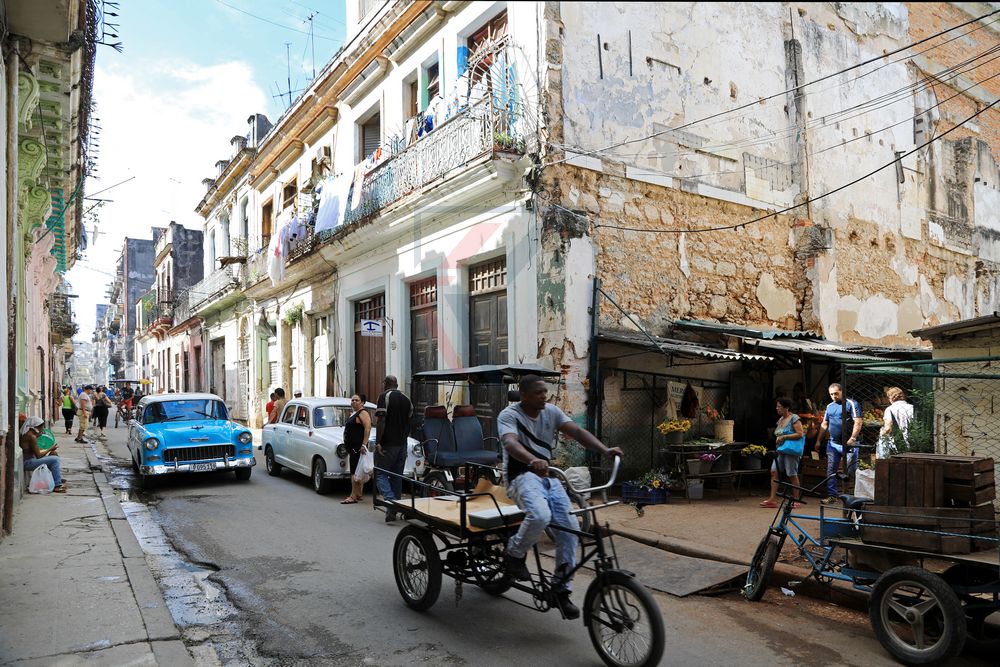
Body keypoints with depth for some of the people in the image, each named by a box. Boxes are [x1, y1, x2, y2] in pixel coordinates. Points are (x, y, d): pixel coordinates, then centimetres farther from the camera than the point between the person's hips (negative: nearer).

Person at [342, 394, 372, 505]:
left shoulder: (363, 413, -10)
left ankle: (353, 496, -13)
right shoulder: (353, 414, 19)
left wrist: (364, 444, -26)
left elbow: (367, 429, -20)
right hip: (352, 447, 10)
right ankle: (359, 494, 18)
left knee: (355, 471, -12)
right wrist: (347, 446, 22)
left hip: (358, 447, -10)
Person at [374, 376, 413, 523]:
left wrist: (378, 442, -16)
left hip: (387, 444, -6)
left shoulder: (384, 396, -8)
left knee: (380, 474, -1)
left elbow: (381, 420, -16)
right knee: (397, 476, 12)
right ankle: (394, 510, 15)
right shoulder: (406, 399, 13)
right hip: (402, 444, 6)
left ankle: (391, 501, -21)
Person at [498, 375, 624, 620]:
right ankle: (514, 555, -3)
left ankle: (562, 589, 6)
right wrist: (533, 460, -51)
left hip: (548, 476, 6)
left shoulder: (551, 411, 7)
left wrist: (605, 450, -22)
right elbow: (510, 443, -29)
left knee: (570, 527, -11)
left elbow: (576, 431, -5)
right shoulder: (509, 415, -9)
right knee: (540, 516, -34)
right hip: (522, 475, -5)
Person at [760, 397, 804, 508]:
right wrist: (778, 439, 7)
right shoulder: (780, 419, 16)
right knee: (774, 472, -3)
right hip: (780, 450, 8)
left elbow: (800, 434, -16)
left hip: (791, 450, -8)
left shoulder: (794, 418, -8)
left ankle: (796, 500, 11)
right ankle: (772, 499, -4)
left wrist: (784, 437, -17)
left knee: (792, 475, -1)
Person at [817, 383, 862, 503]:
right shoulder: (830, 406, 16)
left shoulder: (851, 404, -4)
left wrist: (852, 439, -20)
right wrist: (819, 441, 16)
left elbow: (858, 422, -12)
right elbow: (824, 424, 20)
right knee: (830, 471, 4)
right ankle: (831, 496, 9)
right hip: (833, 444, 6)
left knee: (851, 471, -2)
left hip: (848, 444, -6)